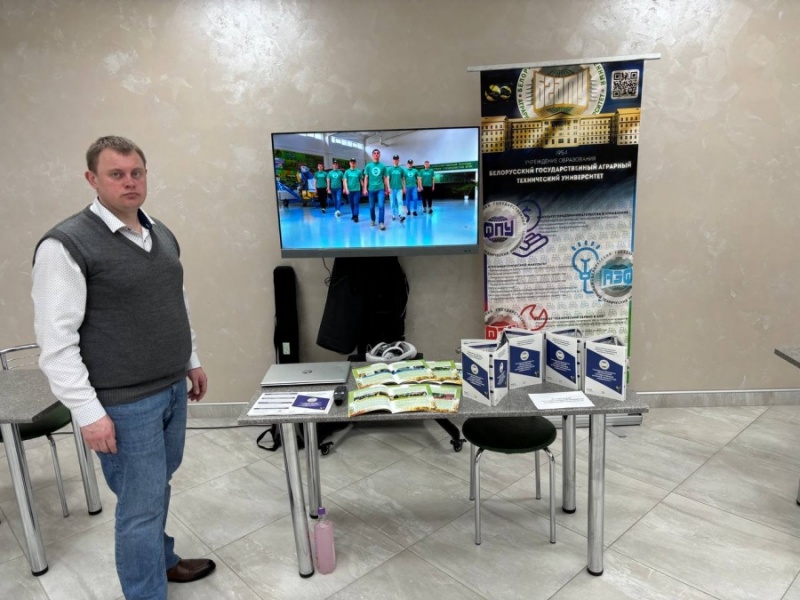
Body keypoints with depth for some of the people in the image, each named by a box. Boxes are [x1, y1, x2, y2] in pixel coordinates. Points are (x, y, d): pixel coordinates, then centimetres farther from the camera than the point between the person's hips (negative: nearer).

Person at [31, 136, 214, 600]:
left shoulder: (161, 234, 8)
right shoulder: (66, 245, -15)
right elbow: (56, 340, -16)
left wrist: (192, 361, 18)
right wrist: (88, 412, -17)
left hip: (172, 389, 7)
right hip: (125, 404, -7)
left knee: (158, 487, 23)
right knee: (142, 505, 5)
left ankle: (161, 559, 45)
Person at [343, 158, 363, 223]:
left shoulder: (359, 171, 2)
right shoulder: (347, 172, 5)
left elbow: (361, 180, 9)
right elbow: (345, 181, 0)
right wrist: (346, 189, -12)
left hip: (357, 190, -2)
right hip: (349, 190, 2)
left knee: (356, 203, -9)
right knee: (351, 204, 10)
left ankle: (356, 216, -13)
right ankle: (353, 215, 22)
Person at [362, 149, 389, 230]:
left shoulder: (383, 166, 4)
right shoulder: (368, 166, 4)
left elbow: (385, 178, 9)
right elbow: (366, 178, 6)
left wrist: (387, 189, 10)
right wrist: (365, 189, -1)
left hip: (380, 189, -1)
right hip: (371, 189, 1)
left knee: (381, 206, -12)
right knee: (372, 206, 10)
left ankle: (381, 223, -13)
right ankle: (373, 220, 28)